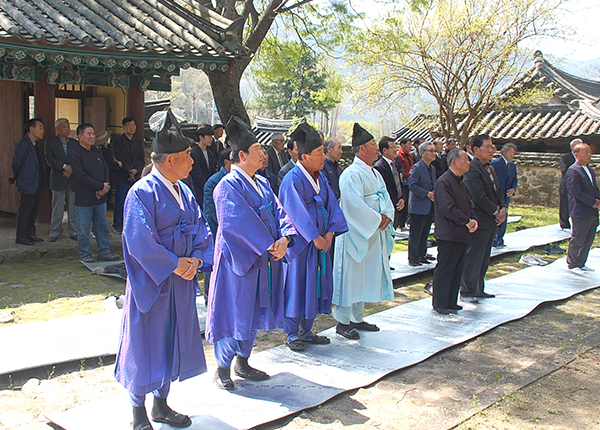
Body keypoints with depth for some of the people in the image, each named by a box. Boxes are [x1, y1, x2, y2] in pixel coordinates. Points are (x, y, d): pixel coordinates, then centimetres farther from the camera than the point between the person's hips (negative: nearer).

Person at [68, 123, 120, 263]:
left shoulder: (97, 151, 11)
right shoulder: (74, 154, -11)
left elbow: (105, 169, 13)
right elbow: (82, 176, -17)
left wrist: (105, 186, -6)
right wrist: (101, 186, -15)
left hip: (100, 197, 6)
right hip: (84, 198, -6)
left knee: (102, 226, 12)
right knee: (83, 229, 2)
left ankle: (104, 251, 22)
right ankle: (85, 255, 13)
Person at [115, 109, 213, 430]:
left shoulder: (183, 192, 8)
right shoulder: (142, 193, -15)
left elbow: (201, 229, 9)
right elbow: (140, 241, -22)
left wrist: (195, 259, -8)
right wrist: (174, 265, -18)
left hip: (180, 282, 7)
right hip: (151, 282, -7)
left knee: (172, 342, 15)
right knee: (145, 344, 4)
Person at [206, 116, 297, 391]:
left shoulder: (262, 183, 10)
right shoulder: (229, 186, -15)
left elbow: (278, 213, 3)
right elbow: (238, 222, -25)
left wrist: (284, 238, -16)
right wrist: (269, 245, -25)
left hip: (263, 260, 8)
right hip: (237, 260, -8)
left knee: (253, 312, 16)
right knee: (233, 313, 1)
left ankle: (242, 363, 30)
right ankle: (222, 368, 16)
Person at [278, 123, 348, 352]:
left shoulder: (320, 177, 8)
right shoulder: (293, 180, -15)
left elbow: (331, 204, 5)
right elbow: (297, 212, -21)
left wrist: (330, 232, -8)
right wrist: (315, 237, -22)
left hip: (319, 240, 8)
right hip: (299, 242, -8)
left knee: (314, 285, 13)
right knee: (296, 285, 2)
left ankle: (306, 330, 26)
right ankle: (292, 334, 15)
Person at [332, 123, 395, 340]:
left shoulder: (375, 173, 12)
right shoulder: (351, 174, -16)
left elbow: (385, 197, 12)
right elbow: (355, 205, -24)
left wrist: (386, 215, -7)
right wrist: (376, 220, -17)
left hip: (373, 234, 9)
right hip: (355, 233, -9)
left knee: (365, 276, 15)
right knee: (350, 277, -1)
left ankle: (357, 318, 27)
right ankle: (343, 322, 9)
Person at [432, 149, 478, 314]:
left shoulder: (460, 182, 16)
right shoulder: (444, 181, -15)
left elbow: (468, 204, 19)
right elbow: (448, 208, -22)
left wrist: (473, 219, 0)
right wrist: (467, 221, -15)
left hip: (462, 234, 10)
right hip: (449, 235, -10)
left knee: (457, 269, 14)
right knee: (445, 269, -3)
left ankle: (451, 302, 23)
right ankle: (439, 304, 6)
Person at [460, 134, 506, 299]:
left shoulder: (490, 168, 16)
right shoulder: (472, 169, -16)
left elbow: (497, 191, 17)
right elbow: (479, 197, -22)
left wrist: (503, 208, -1)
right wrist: (496, 212, -15)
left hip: (492, 221, 10)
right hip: (479, 221, -10)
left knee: (484, 258, 15)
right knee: (473, 257, -2)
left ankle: (478, 289, 24)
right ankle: (468, 290, 7)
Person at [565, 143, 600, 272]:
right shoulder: (573, 171, -13)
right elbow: (577, 192, -19)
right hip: (580, 212, -9)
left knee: (588, 239, 13)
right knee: (577, 240, 1)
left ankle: (581, 264, 23)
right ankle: (572, 264, 14)